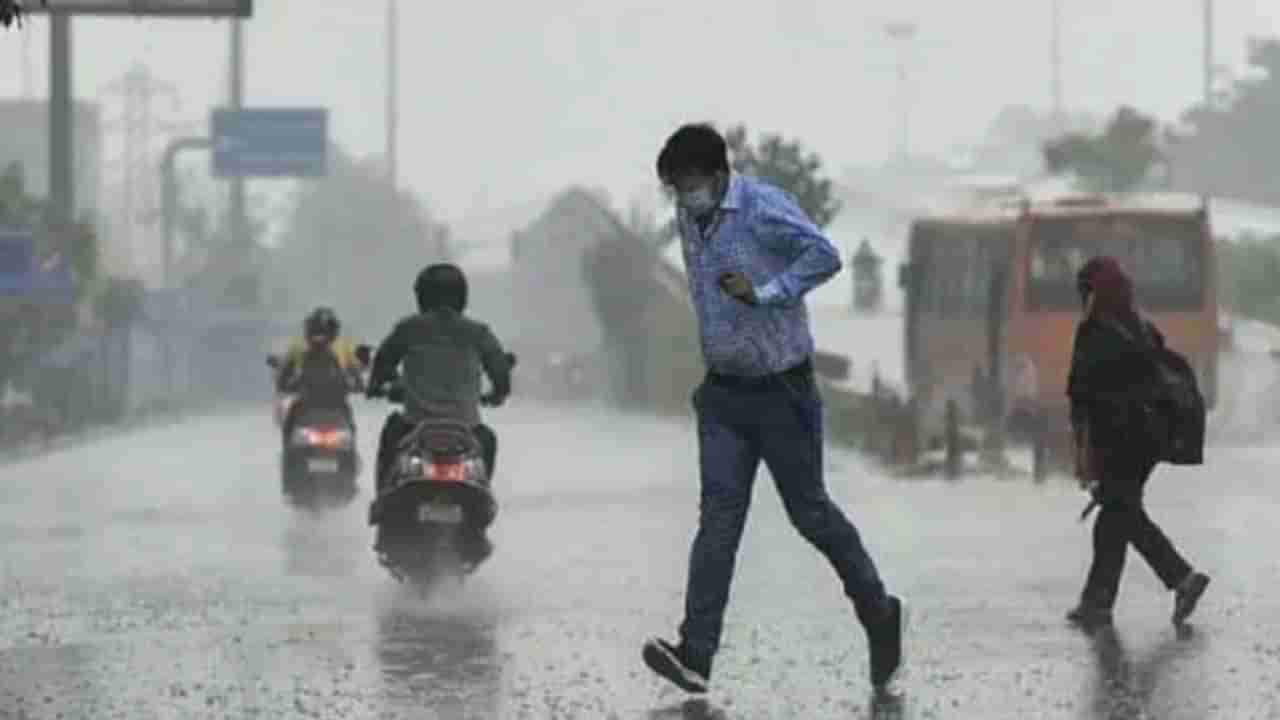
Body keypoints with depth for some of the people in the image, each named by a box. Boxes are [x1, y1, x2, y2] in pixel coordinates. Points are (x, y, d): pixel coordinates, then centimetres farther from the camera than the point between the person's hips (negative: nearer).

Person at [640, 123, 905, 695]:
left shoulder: (763, 208, -17)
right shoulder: (689, 217, 6)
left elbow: (825, 256, -27)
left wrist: (765, 292, -31)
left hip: (781, 389, -6)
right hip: (723, 391, 6)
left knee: (809, 510, 5)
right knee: (718, 516, -5)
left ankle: (878, 613, 27)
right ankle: (695, 654, -14)